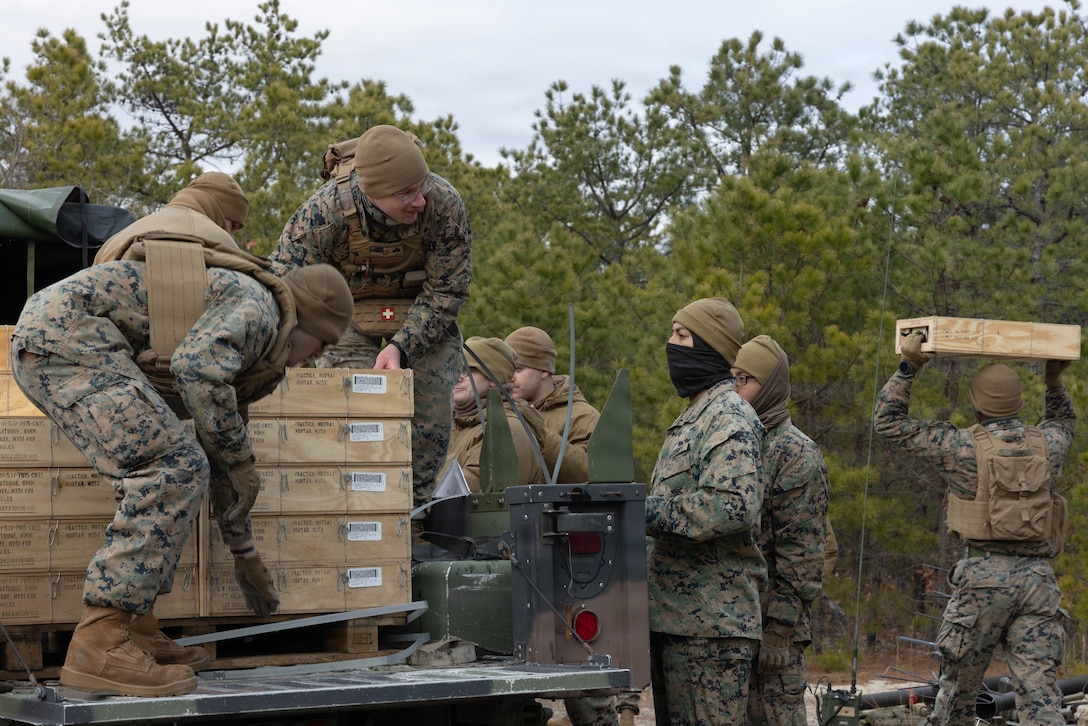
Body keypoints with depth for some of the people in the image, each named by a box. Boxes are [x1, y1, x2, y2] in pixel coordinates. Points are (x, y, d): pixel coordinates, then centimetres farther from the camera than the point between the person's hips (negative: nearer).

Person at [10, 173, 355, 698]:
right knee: (175, 468, -16)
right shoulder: (256, 306, -4)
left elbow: (218, 451, 33)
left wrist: (245, 556, 38)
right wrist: (240, 459, -11)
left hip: (39, 340, 11)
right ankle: (98, 645, -20)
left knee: (181, 467, 15)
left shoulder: (257, 357, 27)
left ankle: (134, 628, 11)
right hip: (67, 332, -11)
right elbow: (196, 368, -24)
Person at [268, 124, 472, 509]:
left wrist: (401, 346, -31)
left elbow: (446, 290, -20)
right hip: (350, 308, -1)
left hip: (423, 309, 1)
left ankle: (415, 503, 11)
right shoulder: (326, 209, -33)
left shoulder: (444, 203, -30)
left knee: (430, 412, -7)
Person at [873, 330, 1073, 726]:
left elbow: (889, 423, 3)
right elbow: (1065, 423, 35)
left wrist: (908, 368, 3)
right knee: (1039, 688, -2)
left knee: (959, 681, 10)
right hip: (1038, 576, 3)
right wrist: (1055, 381, 31)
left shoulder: (962, 446, -2)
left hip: (984, 576, -3)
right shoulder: (1046, 444, 8)